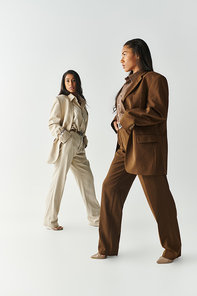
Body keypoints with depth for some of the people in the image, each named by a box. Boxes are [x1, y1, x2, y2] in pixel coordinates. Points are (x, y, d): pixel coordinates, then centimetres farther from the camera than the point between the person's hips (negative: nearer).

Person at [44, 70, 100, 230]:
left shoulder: (81, 102, 19)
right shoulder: (61, 100, -2)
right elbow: (52, 123, -6)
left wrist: (83, 140, 14)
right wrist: (64, 136, -16)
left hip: (79, 146, 7)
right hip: (66, 144, -7)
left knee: (87, 178, 8)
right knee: (59, 179, -5)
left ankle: (95, 217, 19)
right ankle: (50, 220, 7)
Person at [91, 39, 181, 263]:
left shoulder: (155, 79, -8)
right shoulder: (131, 82, 19)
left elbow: (157, 113, -19)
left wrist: (125, 119, -14)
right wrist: (117, 122, 1)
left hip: (147, 146, -8)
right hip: (126, 146, 9)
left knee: (158, 197, 1)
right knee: (110, 189, 3)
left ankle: (172, 248, 21)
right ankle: (108, 247, 14)